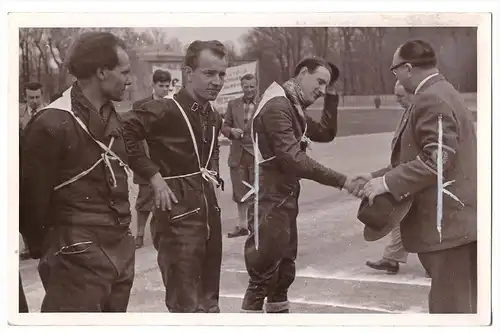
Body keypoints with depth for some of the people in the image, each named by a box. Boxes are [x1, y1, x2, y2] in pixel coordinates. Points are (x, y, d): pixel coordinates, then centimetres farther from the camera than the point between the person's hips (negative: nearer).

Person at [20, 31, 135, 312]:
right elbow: (33, 196, -11)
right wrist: (45, 250, -1)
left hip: (122, 249, 8)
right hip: (80, 257, -8)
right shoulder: (53, 123, -15)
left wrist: (121, 232, 16)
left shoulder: (112, 117, 11)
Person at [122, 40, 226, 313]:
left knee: (208, 302, 17)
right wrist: (154, 175, -20)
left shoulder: (213, 118, 11)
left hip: (210, 211, 8)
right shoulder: (164, 110, -15)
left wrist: (213, 173, 13)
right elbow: (124, 136, -22)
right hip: (179, 215, -8)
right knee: (186, 305, -4)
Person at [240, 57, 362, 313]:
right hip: (270, 204, -10)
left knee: (284, 273, 17)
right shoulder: (277, 105, -18)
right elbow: (293, 159, -25)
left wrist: (331, 96, 7)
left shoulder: (293, 107, 14)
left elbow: (326, 134, 18)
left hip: (285, 201, 10)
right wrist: (339, 180, -24)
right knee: (263, 278, -5)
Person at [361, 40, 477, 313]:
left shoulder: (431, 99, -16)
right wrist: (378, 177, 13)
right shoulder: (440, 94, 17)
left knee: (451, 305, -4)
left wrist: (388, 182, -20)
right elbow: (423, 155, 20)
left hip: (448, 219, -11)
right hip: (452, 217, 11)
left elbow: (438, 159, -24)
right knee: (461, 302, 18)